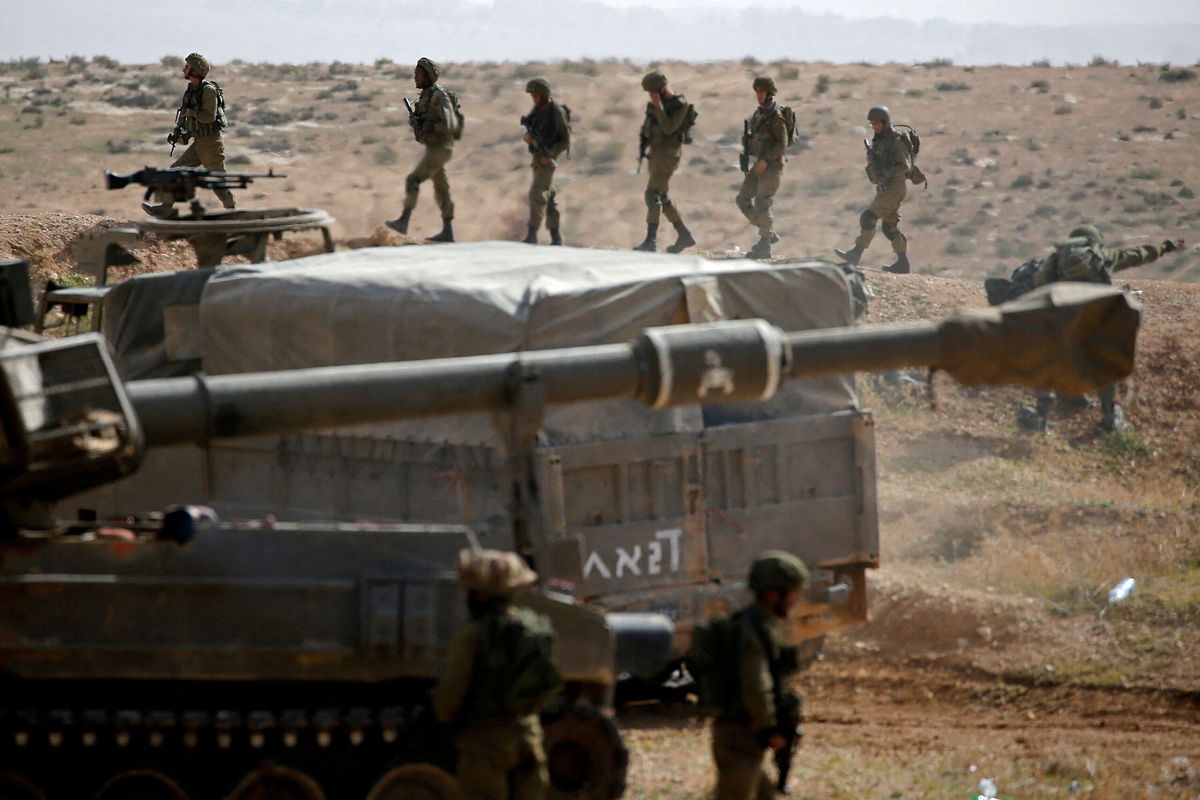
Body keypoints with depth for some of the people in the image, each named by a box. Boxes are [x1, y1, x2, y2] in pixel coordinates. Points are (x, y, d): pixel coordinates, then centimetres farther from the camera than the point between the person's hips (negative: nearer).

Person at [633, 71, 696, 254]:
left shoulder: (679, 105, -14)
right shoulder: (654, 103, 11)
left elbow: (668, 128, -24)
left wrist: (658, 105, -24)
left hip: (668, 152, -9)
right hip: (655, 151, 9)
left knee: (653, 194, -15)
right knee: (662, 197, 13)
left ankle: (651, 240, -17)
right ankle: (684, 235, 21)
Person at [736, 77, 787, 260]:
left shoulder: (775, 115, -14)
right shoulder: (759, 112, 13)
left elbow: (782, 143, -18)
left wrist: (765, 160, -23)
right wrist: (750, 161, 16)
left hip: (771, 165, -9)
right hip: (757, 165, 9)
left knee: (762, 204, -10)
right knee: (743, 200, 8)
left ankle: (764, 247, -1)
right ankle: (769, 233, 18)